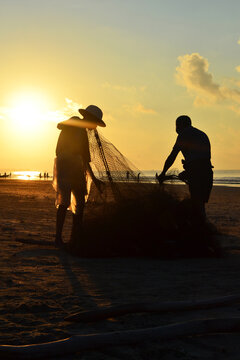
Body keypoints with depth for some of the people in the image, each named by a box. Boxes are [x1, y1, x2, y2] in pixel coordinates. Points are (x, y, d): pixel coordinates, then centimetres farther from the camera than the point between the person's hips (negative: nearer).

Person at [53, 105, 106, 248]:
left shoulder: (83, 133, 23)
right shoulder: (74, 122, 2)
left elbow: (85, 160, 25)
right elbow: (60, 126, -21)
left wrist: (94, 179, 23)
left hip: (77, 169, 9)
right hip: (65, 165, -9)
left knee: (80, 203, 4)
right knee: (64, 201, -17)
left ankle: (75, 239, 8)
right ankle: (58, 238, -15)